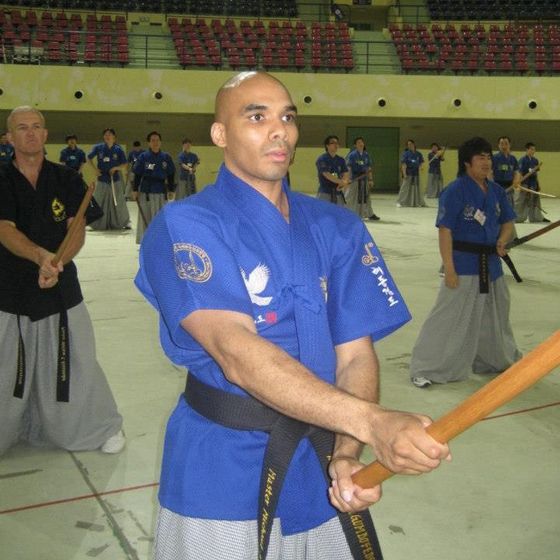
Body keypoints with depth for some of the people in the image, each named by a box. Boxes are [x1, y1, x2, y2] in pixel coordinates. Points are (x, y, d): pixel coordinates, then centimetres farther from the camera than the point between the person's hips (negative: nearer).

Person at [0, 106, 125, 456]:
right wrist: (41, 256, -35)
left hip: (62, 288, 1)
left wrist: (57, 262, -23)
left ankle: (105, 426, 27)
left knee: (76, 362, 7)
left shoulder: (67, 180, 3)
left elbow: (78, 231, -4)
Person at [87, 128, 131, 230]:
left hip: (115, 180, -1)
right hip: (102, 180, 1)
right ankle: (98, 224, 18)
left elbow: (124, 165, 2)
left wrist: (115, 168, -15)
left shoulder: (118, 150, -2)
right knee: (99, 203, 5)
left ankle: (125, 223, 18)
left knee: (118, 203, 4)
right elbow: (89, 158, 12)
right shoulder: (98, 148, -1)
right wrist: (95, 169, -1)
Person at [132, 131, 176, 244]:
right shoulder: (143, 156, -2)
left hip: (161, 191, 2)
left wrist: (171, 190, 7)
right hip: (146, 191, -2)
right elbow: (137, 174, 0)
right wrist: (135, 190, -3)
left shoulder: (166, 157, 3)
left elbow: (171, 175, 8)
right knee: (145, 217, 3)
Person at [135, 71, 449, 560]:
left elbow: (355, 355, -3)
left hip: (322, 471, 4)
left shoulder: (337, 228, 2)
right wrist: (372, 423, -36)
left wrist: (347, 454, -20)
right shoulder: (185, 226, -13)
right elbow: (236, 353, -26)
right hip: (224, 473, -4)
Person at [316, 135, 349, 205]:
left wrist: (343, 184, -20)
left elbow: (346, 174, 2)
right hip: (325, 194, -6)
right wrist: (342, 182, -18)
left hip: (338, 193, 6)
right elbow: (327, 175, -17)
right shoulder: (322, 159, -7)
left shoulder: (341, 160, 12)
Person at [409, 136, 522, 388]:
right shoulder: (455, 191, -14)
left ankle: (499, 359, 42)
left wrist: (501, 241, -4)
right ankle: (425, 369, 2)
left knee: (494, 315, 21)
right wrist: (449, 268, -19)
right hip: (463, 263, -7)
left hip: (491, 263, 7)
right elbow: (445, 231, -16)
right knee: (449, 316, -6)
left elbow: (507, 222, 17)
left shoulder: (496, 191, 6)